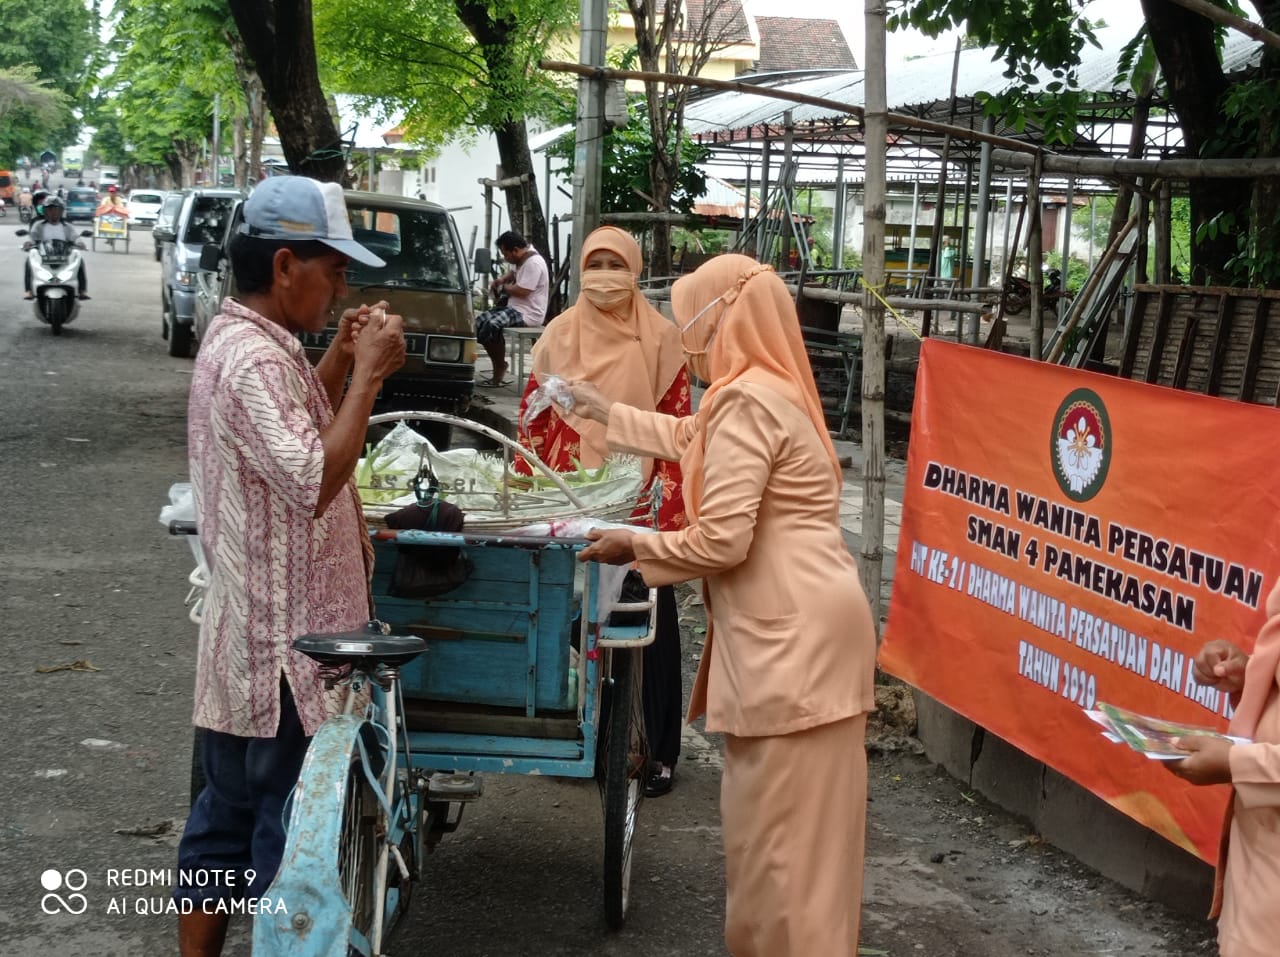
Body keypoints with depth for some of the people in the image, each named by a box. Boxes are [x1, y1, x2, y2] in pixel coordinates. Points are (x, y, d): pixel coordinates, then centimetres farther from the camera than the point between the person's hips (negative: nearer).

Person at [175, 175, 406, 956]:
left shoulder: (248, 343, 11)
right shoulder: (254, 360, -21)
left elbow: (299, 431, 26)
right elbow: (313, 480, -29)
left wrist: (341, 360, 12)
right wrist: (368, 375, -22)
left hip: (253, 635, 10)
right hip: (283, 644, -10)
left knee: (228, 816, 17)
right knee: (291, 831, 0)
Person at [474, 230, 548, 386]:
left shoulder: (533, 263, -20)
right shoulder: (522, 259, 11)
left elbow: (522, 291, -25)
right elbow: (513, 272, 31)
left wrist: (502, 287, -7)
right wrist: (500, 280, 9)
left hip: (528, 313, -11)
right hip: (515, 308, 11)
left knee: (492, 324, -28)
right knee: (480, 321, 4)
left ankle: (500, 368, -11)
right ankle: (498, 366, 1)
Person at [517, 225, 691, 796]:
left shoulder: (659, 338, 0)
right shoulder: (560, 336, 7)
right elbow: (533, 419, 10)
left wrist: (671, 507, -7)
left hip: (640, 507, -2)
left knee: (649, 624, 1)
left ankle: (656, 750, 10)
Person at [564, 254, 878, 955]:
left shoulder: (745, 400, -14)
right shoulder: (773, 389, 17)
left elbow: (721, 540, -19)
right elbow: (694, 438, 37)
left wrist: (635, 547, -2)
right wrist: (606, 414, 46)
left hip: (793, 632, -10)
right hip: (803, 624, 10)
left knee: (779, 824, -3)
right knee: (791, 818, 17)